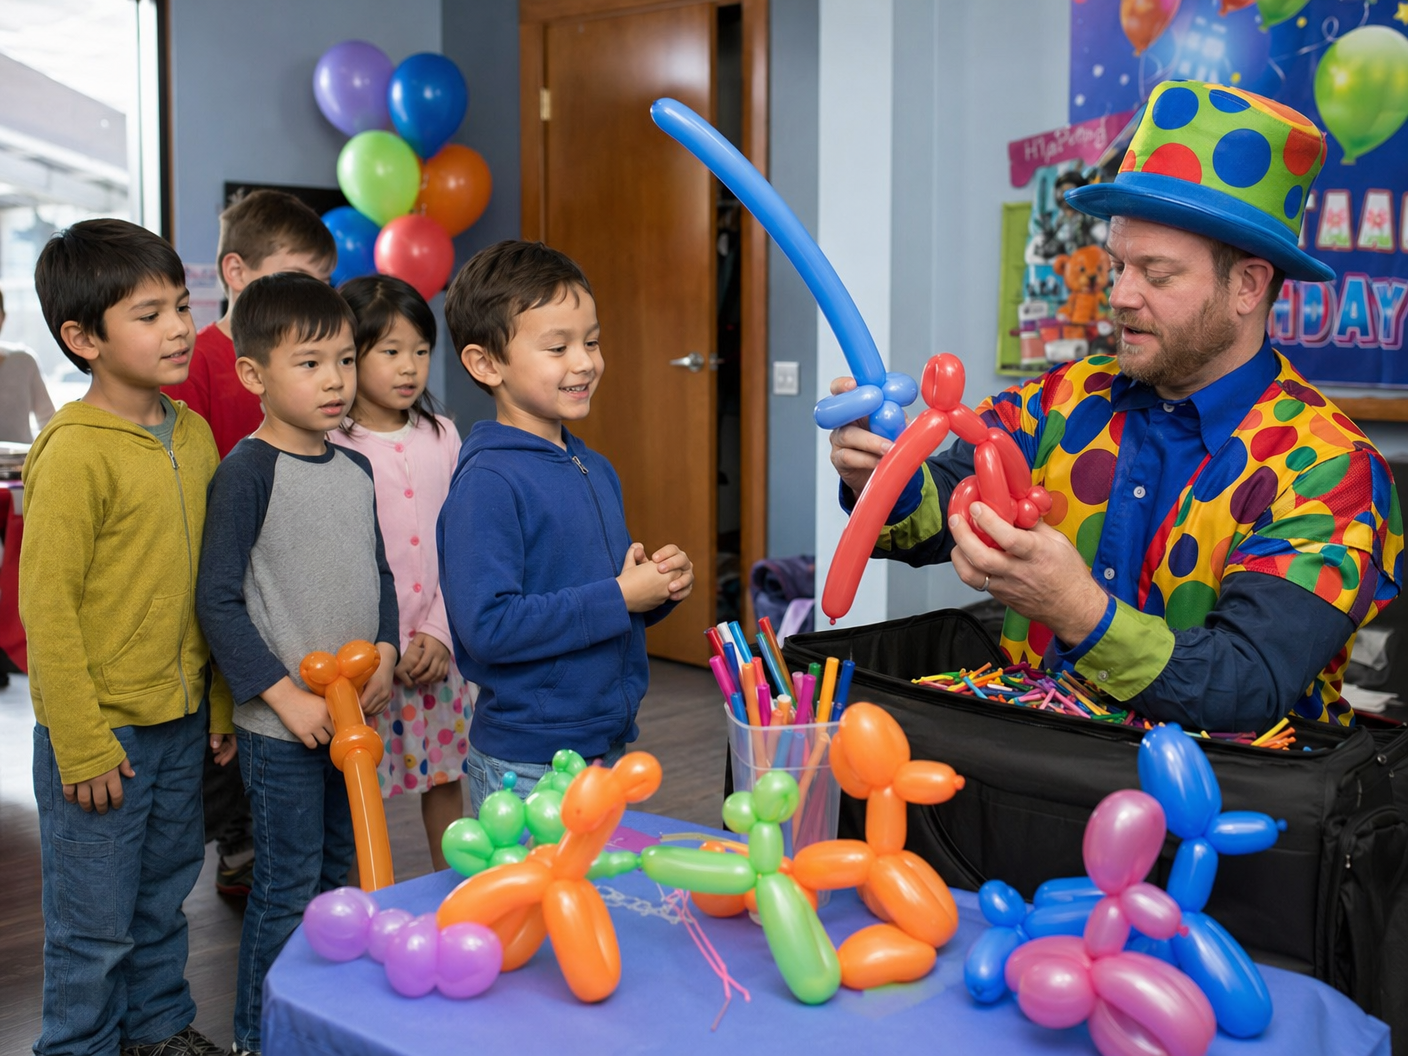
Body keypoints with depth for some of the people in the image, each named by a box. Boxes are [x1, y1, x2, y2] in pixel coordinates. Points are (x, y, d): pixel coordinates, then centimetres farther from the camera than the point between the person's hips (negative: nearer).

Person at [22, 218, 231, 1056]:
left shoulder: (194, 435, 4)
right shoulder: (75, 453, -18)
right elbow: (47, 606, -17)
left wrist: (220, 704, 13)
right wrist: (82, 748, -16)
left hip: (181, 719, 7)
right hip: (100, 732, -7)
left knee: (164, 895, 22)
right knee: (96, 923, 7)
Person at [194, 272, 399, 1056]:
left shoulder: (356, 469, 7)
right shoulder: (249, 470, -13)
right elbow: (219, 601, -15)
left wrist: (385, 654, 0)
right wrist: (287, 695, -17)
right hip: (281, 725, -6)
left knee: (339, 875, 18)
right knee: (287, 890, 3)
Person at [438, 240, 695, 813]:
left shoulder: (596, 470, 9)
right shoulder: (486, 482, -17)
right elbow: (487, 625, -24)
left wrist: (662, 587, -2)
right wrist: (618, 598, -20)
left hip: (608, 746, 8)